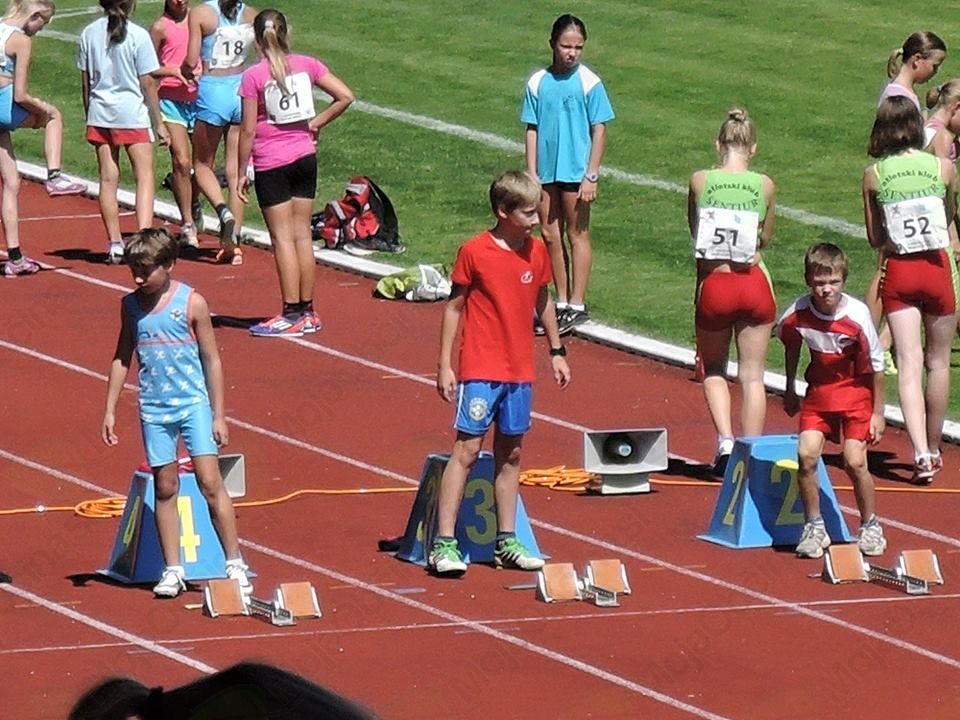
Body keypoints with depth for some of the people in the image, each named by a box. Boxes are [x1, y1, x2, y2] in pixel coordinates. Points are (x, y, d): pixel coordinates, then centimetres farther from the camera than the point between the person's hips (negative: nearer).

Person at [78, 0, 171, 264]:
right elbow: (147, 83, -6)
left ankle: (114, 243, 11)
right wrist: (159, 124, 1)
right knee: (145, 177, -1)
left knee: (108, 179, 9)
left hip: (100, 113, 4)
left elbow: (86, 81, 7)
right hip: (133, 114, -4)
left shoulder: (89, 34, 2)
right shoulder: (138, 36, -9)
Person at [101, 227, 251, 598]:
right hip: (154, 409, 3)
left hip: (194, 403, -3)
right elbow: (122, 358, 14)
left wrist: (218, 415, -3)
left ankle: (235, 564, -3)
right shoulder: (131, 306, 5)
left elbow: (212, 360, -2)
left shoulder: (191, 303, -6)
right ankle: (172, 570, 12)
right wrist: (110, 411, 11)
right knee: (165, 488, 6)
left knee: (210, 481, -9)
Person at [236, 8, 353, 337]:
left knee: (282, 238, -1)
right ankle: (307, 312, 14)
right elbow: (345, 96, -4)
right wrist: (316, 123, 6)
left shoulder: (254, 76, -12)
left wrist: (241, 172, -2)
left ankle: (292, 314, -1)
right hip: (305, 158, 5)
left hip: (271, 165, -5)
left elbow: (248, 130, -10)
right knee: (302, 233, 11)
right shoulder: (306, 66, 0)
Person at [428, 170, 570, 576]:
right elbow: (454, 306, -4)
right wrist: (444, 365, -6)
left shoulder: (536, 252, 5)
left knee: (510, 454, 11)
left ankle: (506, 542, 18)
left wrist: (556, 352, 20)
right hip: (480, 370, -5)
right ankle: (444, 543, -7)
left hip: (520, 372, 5)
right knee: (467, 450, -8)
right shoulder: (474, 253, -10)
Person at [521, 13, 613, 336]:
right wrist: (531, 173, 2)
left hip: (575, 171, -4)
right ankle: (561, 302, 20)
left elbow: (599, 130, -5)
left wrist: (591, 176, -8)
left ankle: (577, 305, 9)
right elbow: (532, 129, 6)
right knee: (550, 235, 9)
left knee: (577, 234, 3)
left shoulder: (589, 83, -7)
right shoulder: (538, 82, 2)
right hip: (546, 171, 4)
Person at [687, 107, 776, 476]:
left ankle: (725, 439, -1)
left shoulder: (700, 181, -5)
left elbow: (694, 230, 7)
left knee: (713, 368, 19)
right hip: (753, 285, 0)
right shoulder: (764, 185, -4)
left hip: (713, 283, 0)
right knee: (752, 375, 10)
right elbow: (765, 237, 9)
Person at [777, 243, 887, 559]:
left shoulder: (857, 315, -23)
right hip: (818, 390, 2)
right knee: (806, 454, -13)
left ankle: (870, 527, 11)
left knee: (855, 462, -11)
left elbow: (877, 365, -11)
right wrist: (790, 390, 16)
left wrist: (878, 412, -7)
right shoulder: (796, 315, -17)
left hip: (857, 390, -2)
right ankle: (814, 527, 3)